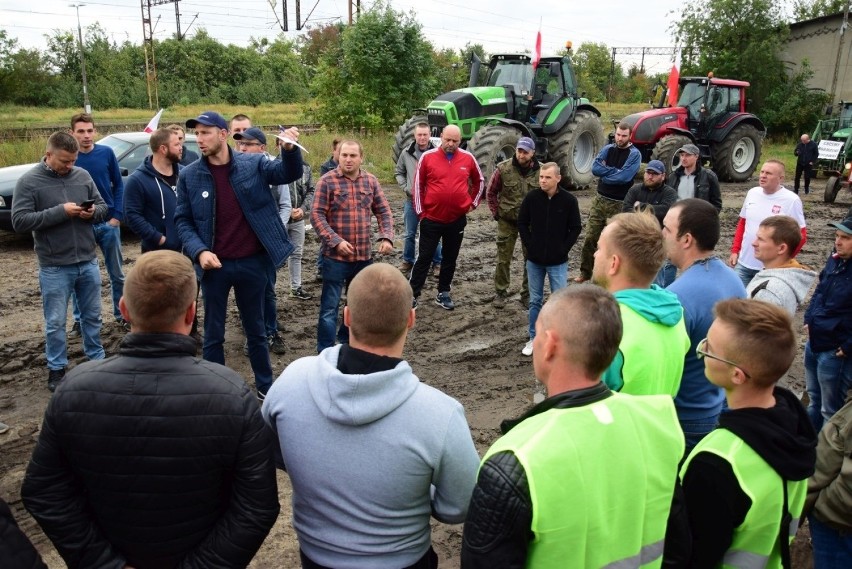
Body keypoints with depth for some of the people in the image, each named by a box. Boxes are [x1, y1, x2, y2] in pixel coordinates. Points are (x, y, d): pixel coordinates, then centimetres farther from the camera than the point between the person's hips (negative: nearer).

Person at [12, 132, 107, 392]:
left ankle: (97, 359, 32)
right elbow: (19, 221, -14)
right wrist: (60, 211, -21)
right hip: (54, 267, -3)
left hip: (88, 262, 4)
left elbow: (103, 206, 11)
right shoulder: (29, 181, -7)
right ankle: (56, 369, 22)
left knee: (92, 316, 16)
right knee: (55, 322, 7)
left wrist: (93, 212, -13)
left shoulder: (83, 175, 3)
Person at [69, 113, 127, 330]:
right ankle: (79, 319, 23)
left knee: (116, 273, 11)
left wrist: (117, 215, -5)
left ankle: (121, 314, 25)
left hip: (108, 222, 1)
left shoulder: (107, 153, -3)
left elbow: (118, 185, 3)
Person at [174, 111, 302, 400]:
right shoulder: (189, 176, -1)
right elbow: (182, 220, 2)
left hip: (252, 262, 0)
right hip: (215, 264, 1)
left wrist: (290, 149, -31)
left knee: (256, 330, 15)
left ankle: (265, 387, 31)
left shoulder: (253, 164, -3)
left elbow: (289, 172, -10)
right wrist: (199, 251, -14)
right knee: (213, 334, 11)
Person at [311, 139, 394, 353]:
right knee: (330, 307, 1)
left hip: (364, 254, 5)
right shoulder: (327, 181, -8)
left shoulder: (371, 181, 5)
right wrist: (335, 241, -20)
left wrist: (387, 237, -6)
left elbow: (383, 211, 9)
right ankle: (325, 351, 12)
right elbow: (317, 215, -11)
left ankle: (347, 341, 37)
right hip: (335, 255, -5)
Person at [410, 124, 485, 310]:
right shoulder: (427, 157, -6)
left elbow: (479, 181, 17)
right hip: (431, 218, -2)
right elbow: (418, 186, -1)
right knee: (424, 257, 3)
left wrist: (473, 203, 11)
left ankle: (443, 293, 25)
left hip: (457, 219, 3)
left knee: (450, 258, 12)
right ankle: (412, 294, 11)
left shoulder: (468, 158, 1)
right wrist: (420, 211, -2)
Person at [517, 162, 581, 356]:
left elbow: (576, 228, -1)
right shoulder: (531, 197, -6)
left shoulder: (569, 200, -10)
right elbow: (522, 223, 4)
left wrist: (564, 249, -6)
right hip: (534, 260, 2)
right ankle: (534, 338, 23)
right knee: (535, 301, 12)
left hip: (558, 262, -2)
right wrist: (529, 245, -2)